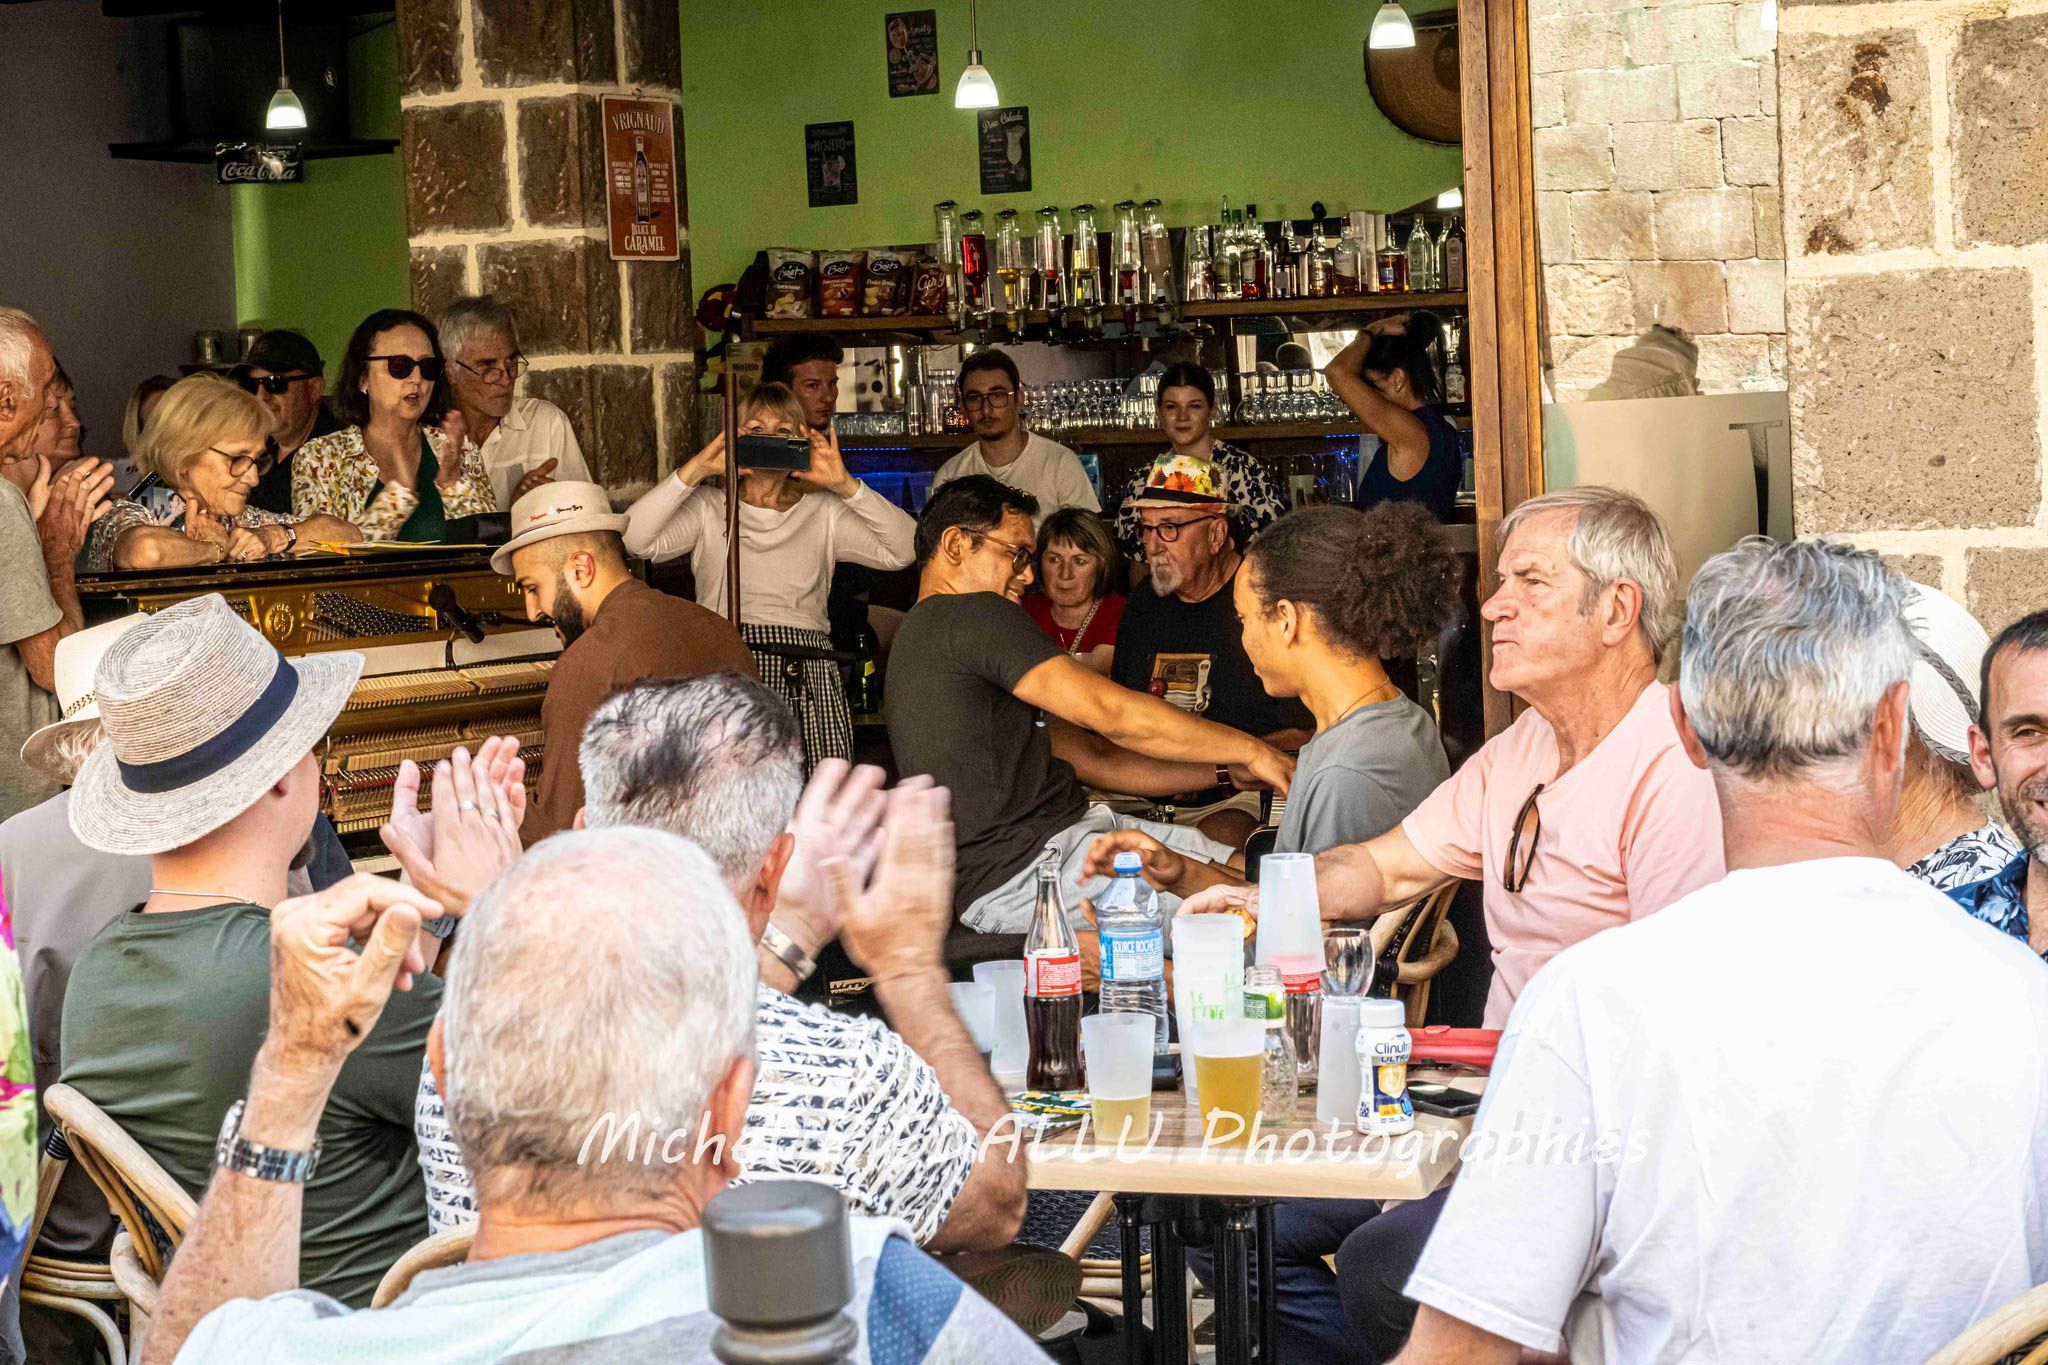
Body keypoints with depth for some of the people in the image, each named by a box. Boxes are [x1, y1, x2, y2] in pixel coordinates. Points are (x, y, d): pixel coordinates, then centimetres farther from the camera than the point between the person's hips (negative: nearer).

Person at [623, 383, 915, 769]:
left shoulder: (822, 513, 21)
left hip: (806, 674, 1)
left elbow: (904, 549, 9)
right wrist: (696, 469, -1)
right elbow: (635, 539, 3)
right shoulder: (707, 509, 20)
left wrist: (846, 485, 1)